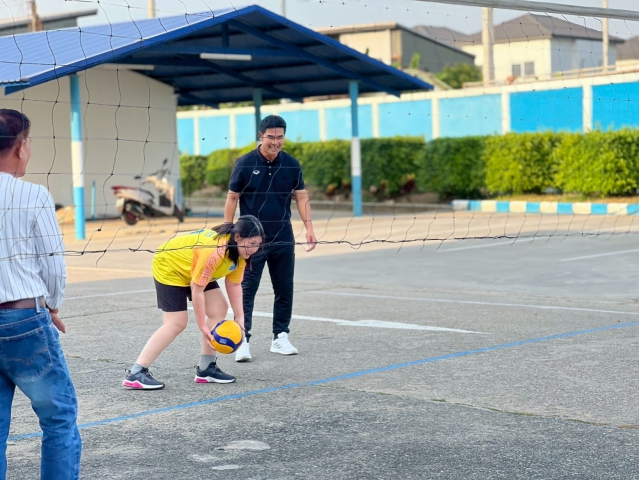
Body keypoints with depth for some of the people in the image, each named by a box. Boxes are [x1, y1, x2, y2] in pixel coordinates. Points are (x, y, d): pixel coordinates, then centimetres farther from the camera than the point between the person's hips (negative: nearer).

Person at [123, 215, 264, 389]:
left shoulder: (240, 250, -14)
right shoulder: (214, 251, -39)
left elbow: (234, 285, -5)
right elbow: (197, 289, -32)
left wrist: (239, 318, -11)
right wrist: (202, 326, -25)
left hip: (195, 271, 9)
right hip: (169, 266, -9)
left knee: (219, 310, 1)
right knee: (176, 323, -15)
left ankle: (206, 368, 9)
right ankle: (135, 374, -15)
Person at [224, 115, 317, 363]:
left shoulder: (291, 164, 1)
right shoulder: (245, 163, -6)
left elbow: (301, 196, 6)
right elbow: (232, 198, -1)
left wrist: (309, 228, -6)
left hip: (283, 239, 3)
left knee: (284, 289, 7)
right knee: (247, 289, -5)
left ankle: (280, 337, 18)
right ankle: (243, 340, -3)